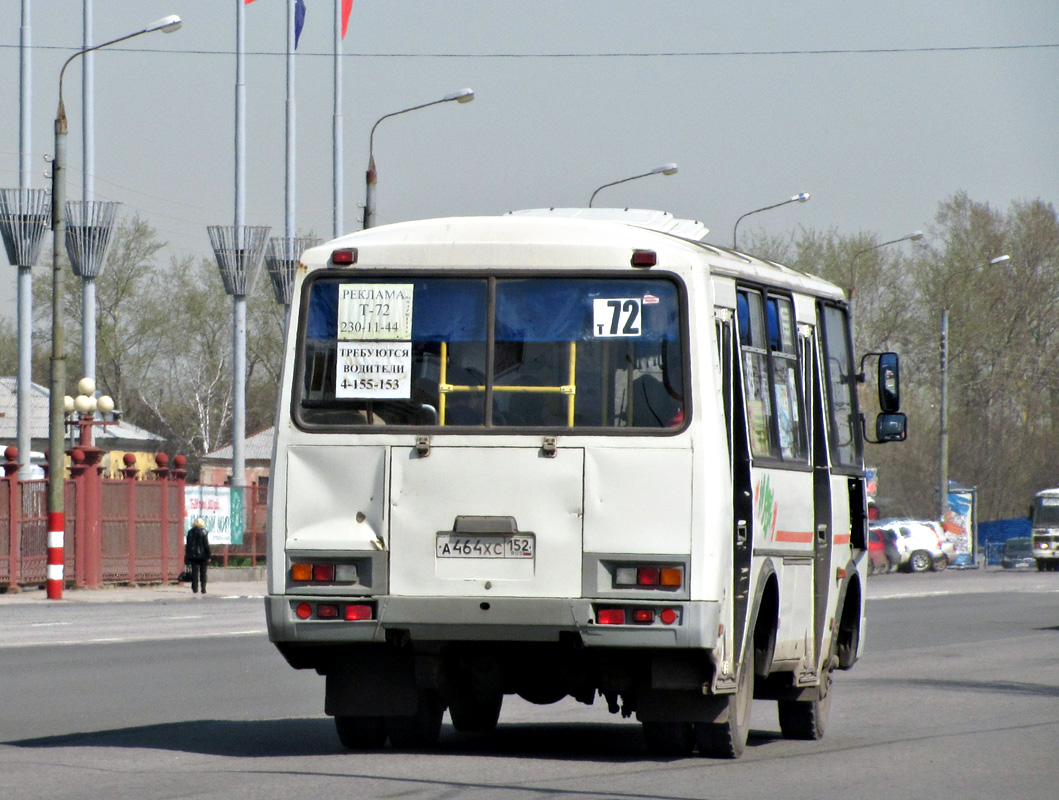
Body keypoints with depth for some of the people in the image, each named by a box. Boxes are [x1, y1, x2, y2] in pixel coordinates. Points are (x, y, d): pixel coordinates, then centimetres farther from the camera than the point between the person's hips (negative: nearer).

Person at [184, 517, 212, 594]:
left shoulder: (190, 532, 5)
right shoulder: (203, 532, -7)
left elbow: (187, 544, 8)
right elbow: (206, 545, -7)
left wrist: (187, 556, 13)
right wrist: (208, 556, -2)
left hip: (192, 555, 3)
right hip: (202, 555, -3)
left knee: (194, 573, 4)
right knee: (203, 573, 5)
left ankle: (195, 589, -1)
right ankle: (203, 589, 4)